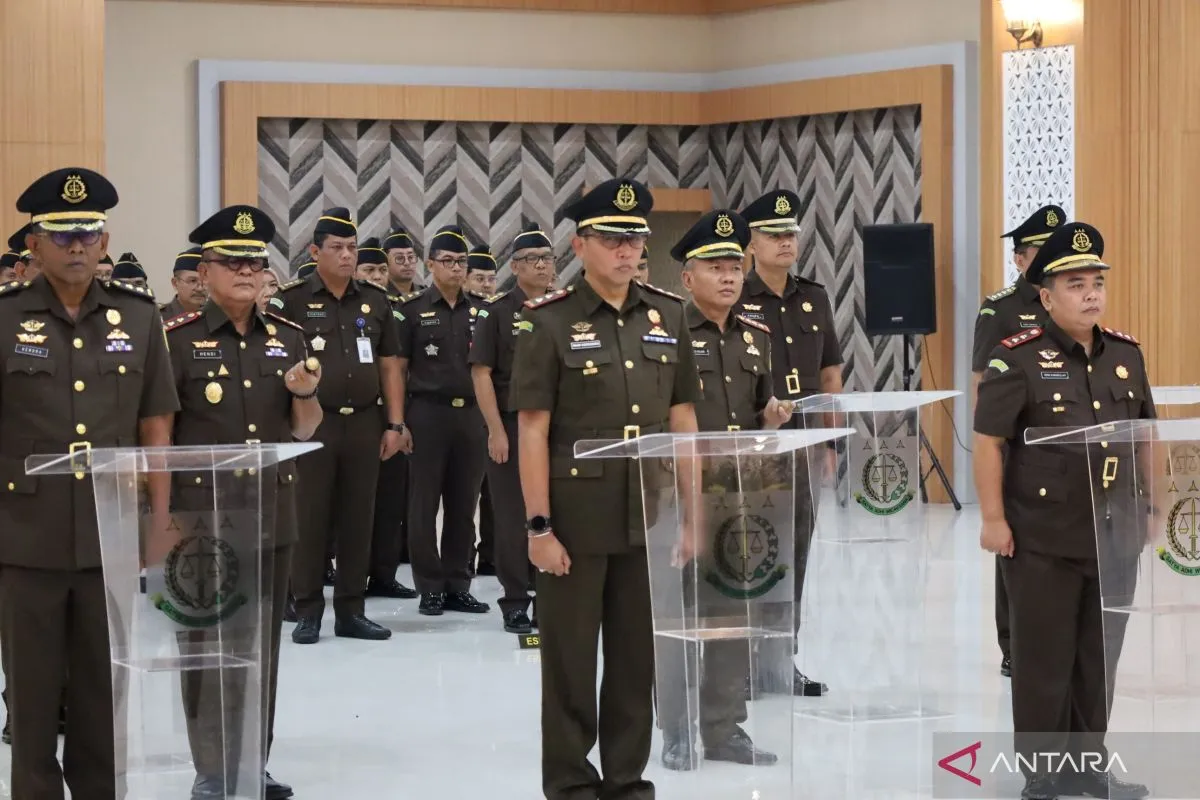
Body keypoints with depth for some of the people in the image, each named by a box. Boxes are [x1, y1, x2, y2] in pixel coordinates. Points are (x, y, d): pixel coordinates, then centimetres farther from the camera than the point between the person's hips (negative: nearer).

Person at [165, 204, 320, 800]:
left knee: (262, 645, 10)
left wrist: (303, 393, -8)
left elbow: (304, 430, 13)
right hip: (203, 517, -4)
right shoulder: (178, 339, -5)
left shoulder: (288, 337, 8)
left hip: (273, 516, 4)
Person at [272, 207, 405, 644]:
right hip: (311, 423, -4)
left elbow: (389, 366, 12)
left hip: (365, 423, 4)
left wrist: (394, 424, 6)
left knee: (358, 519, 7)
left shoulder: (375, 300, 10)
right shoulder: (292, 300, -2)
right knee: (309, 518, -1)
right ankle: (308, 612, 7)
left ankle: (350, 611, 14)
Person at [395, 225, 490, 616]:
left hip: (471, 415, 3)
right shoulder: (412, 310, 1)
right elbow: (397, 369, 0)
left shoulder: (481, 311, 10)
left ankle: (457, 586, 14)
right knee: (424, 505, 0)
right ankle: (430, 587, 7)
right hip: (428, 413, -3)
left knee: (464, 505, 7)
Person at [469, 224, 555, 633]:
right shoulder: (497, 312, -1)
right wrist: (496, 430, -12)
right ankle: (515, 603, 8)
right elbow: (481, 373, -5)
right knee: (512, 518, 1)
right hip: (511, 427, -3)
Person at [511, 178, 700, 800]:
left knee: (639, 655, 10)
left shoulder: (668, 316, 7)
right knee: (570, 658, 5)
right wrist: (539, 527, -11)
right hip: (576, 521, -4)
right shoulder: (548, 322, -6)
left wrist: (691, 515, 6)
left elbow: (683, 422, 10)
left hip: (650, 520, 4)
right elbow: (532, 432, -7)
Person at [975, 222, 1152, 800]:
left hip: (1114, 536, 5)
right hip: (1042, 540, -5)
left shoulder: (1126, 354, 6)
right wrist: (993, 519, -14)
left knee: (1100, 657, 13)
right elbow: (988, 441, -11)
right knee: (1044, 661, 4)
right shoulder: (1018, 359, -11)